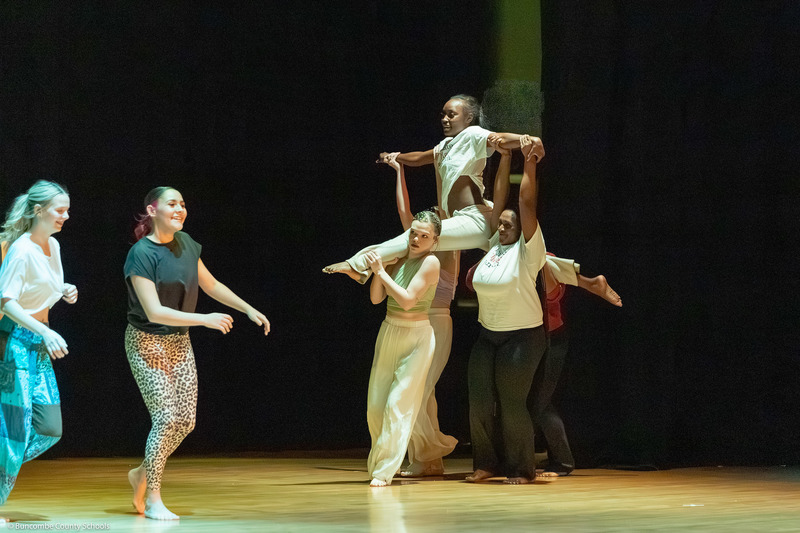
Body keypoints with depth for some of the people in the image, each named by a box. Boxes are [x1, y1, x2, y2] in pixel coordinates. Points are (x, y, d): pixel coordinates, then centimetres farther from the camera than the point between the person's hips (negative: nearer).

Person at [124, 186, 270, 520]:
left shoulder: (185, 243, 2)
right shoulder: (141, 254, -19)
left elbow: (211, 285, 16)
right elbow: (154, 311, -26)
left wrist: (248, 309, 14)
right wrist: (205, 319, -29)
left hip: (180, 342, 7)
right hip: (147, 342, -7)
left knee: (186, 420, 3)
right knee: (166, 417, -13)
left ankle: (142, 474, 25)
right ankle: (153, 499, -1)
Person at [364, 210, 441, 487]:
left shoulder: (430, 262, -13)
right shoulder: (398, 258, 6)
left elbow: (408, 300, -21)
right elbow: (376, 298, 4)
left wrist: (381, 271, -18)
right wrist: (377, 269, -11)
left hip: (415, 338, -7)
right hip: (388, 333, 7)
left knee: (398, 404, -11)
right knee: (375, 404, 7)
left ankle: (384, 471, -10)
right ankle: (377, 461, 24)